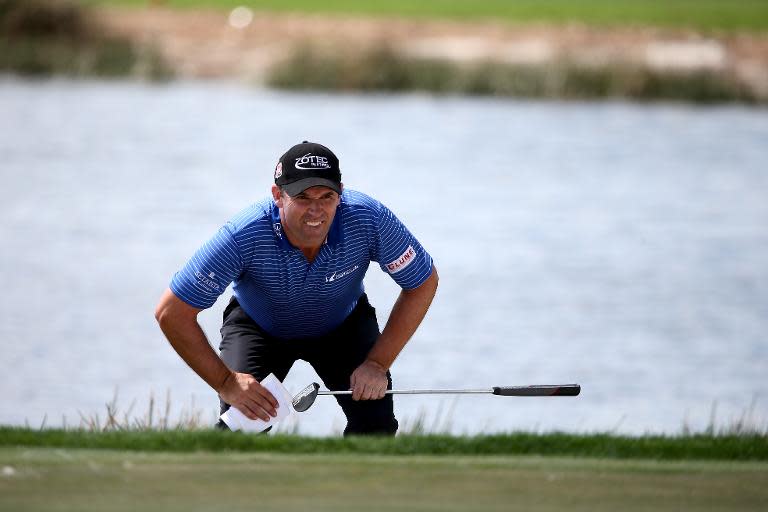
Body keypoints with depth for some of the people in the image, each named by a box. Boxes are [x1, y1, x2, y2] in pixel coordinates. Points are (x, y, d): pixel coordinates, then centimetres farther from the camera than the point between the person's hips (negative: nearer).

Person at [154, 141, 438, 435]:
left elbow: (424, 283, -17)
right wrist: (225, 382, -32)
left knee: (376, 424, -18)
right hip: (258, 326, -1)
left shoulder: (369, 219, -34)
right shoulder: (243, 236, -39)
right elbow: (171, 313, -31)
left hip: (343, 323, 1)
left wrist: (378, 364, -22)